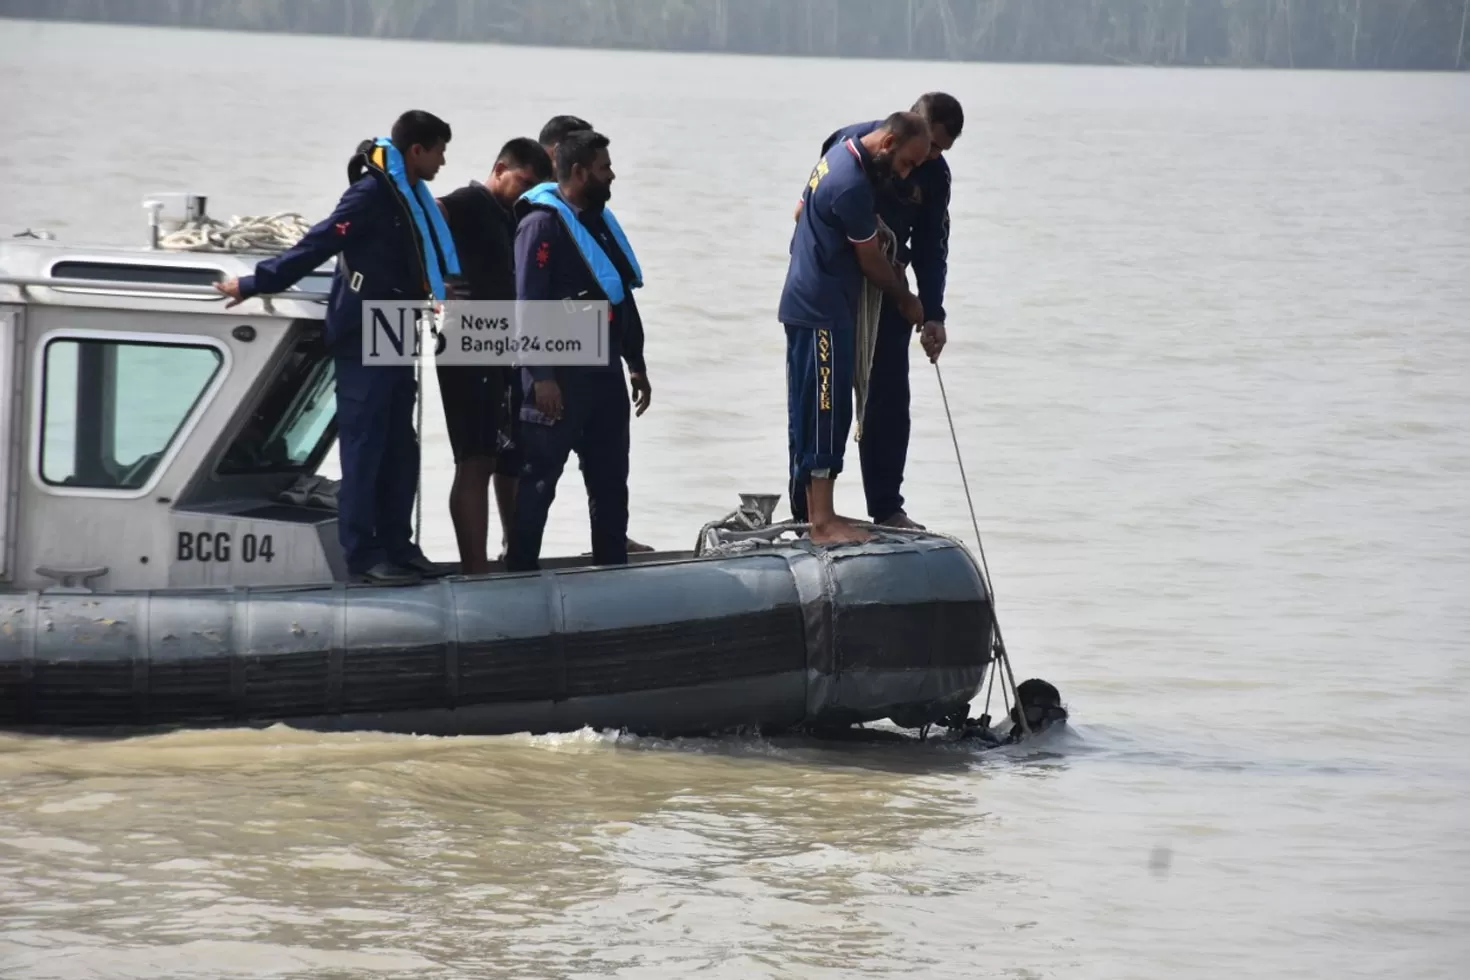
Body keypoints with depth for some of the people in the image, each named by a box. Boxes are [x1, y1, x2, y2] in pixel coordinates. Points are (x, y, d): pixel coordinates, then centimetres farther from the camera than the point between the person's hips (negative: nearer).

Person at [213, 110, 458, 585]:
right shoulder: (373, 194, -15)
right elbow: (318, 244, -17)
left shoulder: (410, 196, 13)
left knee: (399, 448, 11)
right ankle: (362, 554, -3)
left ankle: (397, 546, 17)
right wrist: (256, 284, -19)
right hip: (363, 339, -9)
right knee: (364, 446, -5)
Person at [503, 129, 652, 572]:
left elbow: (623, 298, 21)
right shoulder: (543, 225, -11)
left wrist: (636, 364, 20)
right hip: (560, 373, -8)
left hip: (604, 369, 8)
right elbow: (527, 304, -17)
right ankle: (520, 569, -1)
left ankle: (613, 565, 17)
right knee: (540, 476, -4)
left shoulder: (600, 221, 15)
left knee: (610, 477, 11)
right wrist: (541, 376, -22)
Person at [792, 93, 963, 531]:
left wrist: (932, 315, -10)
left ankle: (887, 510, 10)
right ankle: (806, 512, 6)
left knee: (889, 401, 2)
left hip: (885, 293, 5)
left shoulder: (934, 173, -1)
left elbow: (931, 248, 1)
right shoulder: (854, 145, -17)